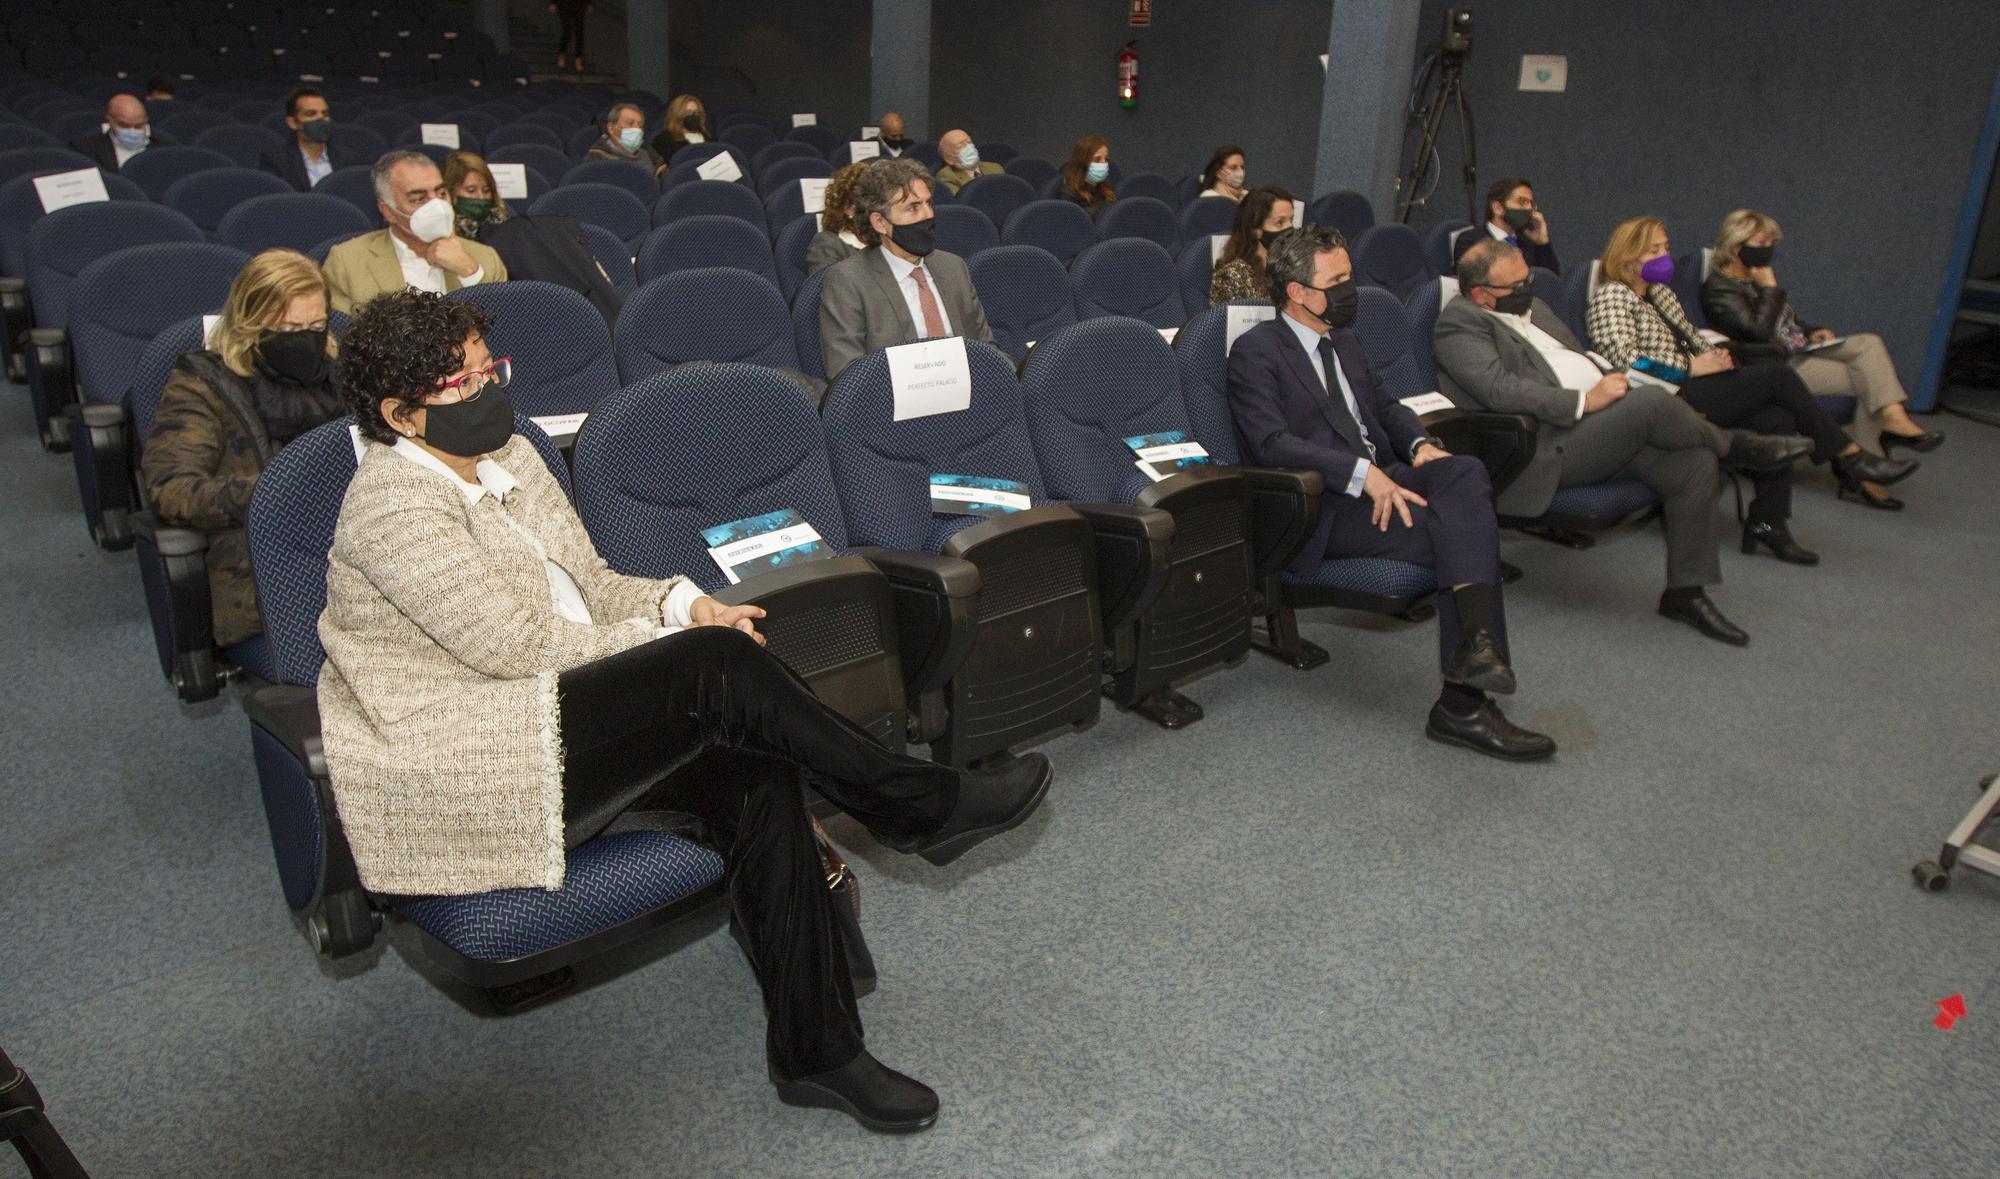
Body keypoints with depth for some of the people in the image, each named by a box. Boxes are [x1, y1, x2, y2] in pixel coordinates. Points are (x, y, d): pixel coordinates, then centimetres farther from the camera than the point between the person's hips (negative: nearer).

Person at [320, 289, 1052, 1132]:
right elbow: (519, 644, -19)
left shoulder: (506, 456, 12)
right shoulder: (395, 508, -14)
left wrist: (680, 601, -6)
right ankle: (924, 807, -11)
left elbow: (589, 583, 14)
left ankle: (815, 1051, -11)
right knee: (718, 666, -26)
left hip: (550, 728, 8)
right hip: (452, 773, -8)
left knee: (754, 775, -18)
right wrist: (680, 639, -13)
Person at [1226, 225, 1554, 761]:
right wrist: (1362, 472, -26)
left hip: (1384, 478, 7)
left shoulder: (1345, 343, 23)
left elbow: (1385, 408, 29)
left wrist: (1420, 444, 5)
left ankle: (1475, 647, -35)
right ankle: (1464, 702, -23)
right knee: (1454, 533, -26)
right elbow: (1271, 443, -16)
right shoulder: (1255, 351, -4)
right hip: (1320, 506, -7)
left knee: (1465, 473, -26)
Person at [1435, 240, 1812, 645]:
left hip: (1601, 433, 9)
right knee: (1652, 399, -27)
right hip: (1547, 449, -9)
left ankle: (1686, 591, 0)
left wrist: (1608, 382, 7)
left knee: (1695, 463, -10)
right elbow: (1501, 390, -18)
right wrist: (1585, 401, -21)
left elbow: (1580, 359, 29)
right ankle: (1736, 446, 4)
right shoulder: (1460, 323, -6)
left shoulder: (1531, 307, 23)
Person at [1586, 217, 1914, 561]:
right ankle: (1849, 456, 0)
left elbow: (1690, 335, 30)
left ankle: (1766, 522, -15)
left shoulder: (1659, 291, 23)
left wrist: (1713, 353, 7)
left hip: (1688, 388, 9)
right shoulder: (1612, 294, -6)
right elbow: (1624, 358, -20)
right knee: (1778, 376, -16)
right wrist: (1692, 366, -16)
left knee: (1778, 417, -18)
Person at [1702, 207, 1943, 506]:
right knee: (1868, 380, -16)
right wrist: (1769, 288, -13)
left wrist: (1812, 333, 10)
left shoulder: (1760, 276, 18)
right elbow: (1759, 331, -22)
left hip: (1799, 351, 9)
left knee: (1868, 343, -15)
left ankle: (1893, 416, -26)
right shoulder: (1718, 289, -11)